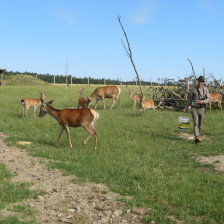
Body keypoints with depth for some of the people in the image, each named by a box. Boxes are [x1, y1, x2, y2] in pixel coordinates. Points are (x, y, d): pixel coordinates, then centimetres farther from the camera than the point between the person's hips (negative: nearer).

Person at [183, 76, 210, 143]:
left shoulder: (205, 89, 0)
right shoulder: (193, 89, -4)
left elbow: (208, 99, -1)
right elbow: (189, 99, 6)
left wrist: (203, 101, -23)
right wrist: (186, 108, 8)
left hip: (201, 108, 3)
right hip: (194, 108, -2)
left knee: (200, 124, 10)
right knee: (196, 123, -15)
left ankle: (197, 137, 26)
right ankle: (197, 137, -23)